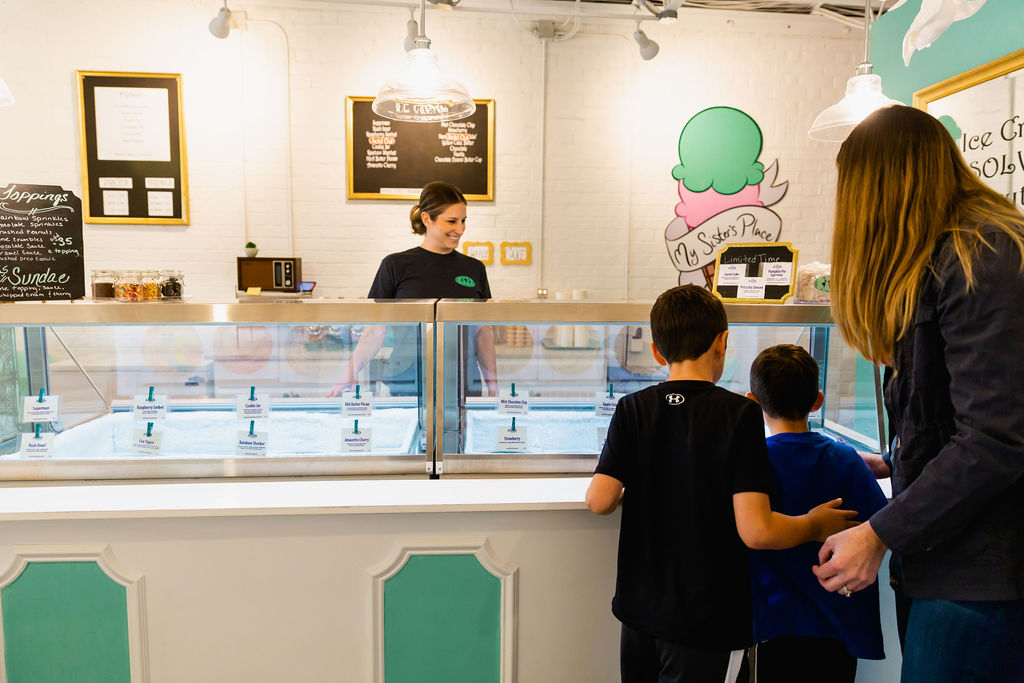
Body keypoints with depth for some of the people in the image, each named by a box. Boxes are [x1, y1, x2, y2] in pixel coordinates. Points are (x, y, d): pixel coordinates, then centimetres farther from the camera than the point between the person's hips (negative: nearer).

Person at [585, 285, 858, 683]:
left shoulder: (633, 408, -5)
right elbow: (756, 530, -21)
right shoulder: (739, 414, -15)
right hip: (705, 623, -4)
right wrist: (815, 524, -2)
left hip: (638, 609, 4)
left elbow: (599, 500, -12)